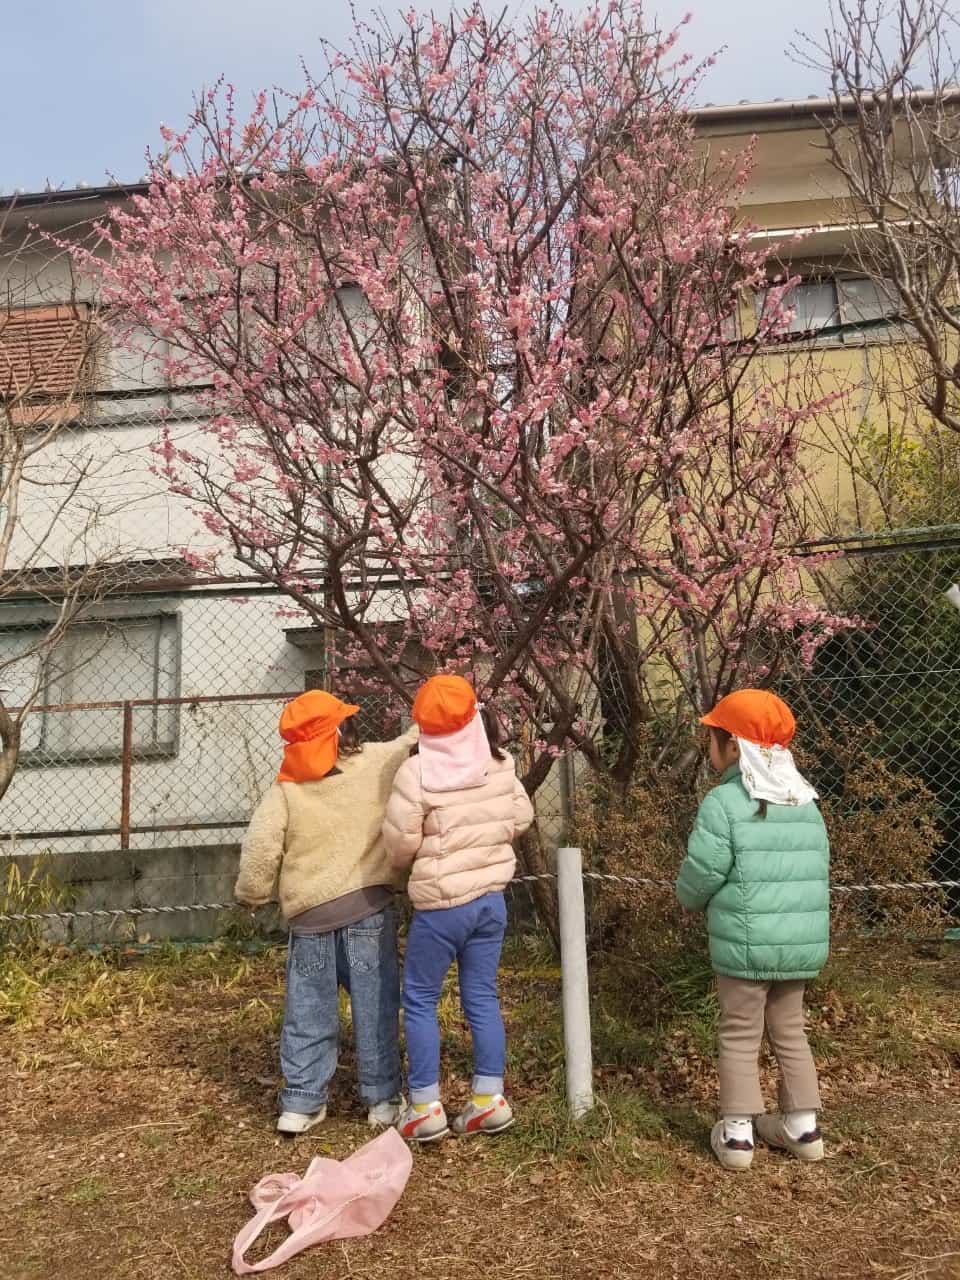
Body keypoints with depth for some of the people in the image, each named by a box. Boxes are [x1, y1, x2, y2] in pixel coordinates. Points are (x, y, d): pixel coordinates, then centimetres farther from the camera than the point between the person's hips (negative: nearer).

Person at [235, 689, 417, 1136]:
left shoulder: (285, 788, -3)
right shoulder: (378, 763, -4)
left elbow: (260, 848, -8)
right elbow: (414, 743, 12)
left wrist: (251, 895, 8)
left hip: (309, 913, 1)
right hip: (367, 907, -1)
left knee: (307, 1011, 12)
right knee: (374, 1006, 10)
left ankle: (301, 1103, 21)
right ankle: (382, 1098, 19)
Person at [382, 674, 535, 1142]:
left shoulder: (417, 773, -18)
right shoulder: (500, 765, -2)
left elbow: (400, 843, -13)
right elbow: (521, 818, 8)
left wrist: (414, 860, 9)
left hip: (442, 905, -5)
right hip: (491, 898, 5)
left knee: (420, 1000, 10)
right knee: (482, 997, 15)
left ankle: (425, 1108, 15)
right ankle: (490, 1099, 21)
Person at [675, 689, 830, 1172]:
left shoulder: (724, 802, -15)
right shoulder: (808, 805, 6)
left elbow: (699, 876, -14)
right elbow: (818, 871, 11)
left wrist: (691, 901, 8)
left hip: (744, 945, -6)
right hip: (802, 943, 6)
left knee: (740, 1037, 8)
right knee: (790, 1032, 20)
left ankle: (737, 1133, 14)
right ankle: (803, 1124, 28)